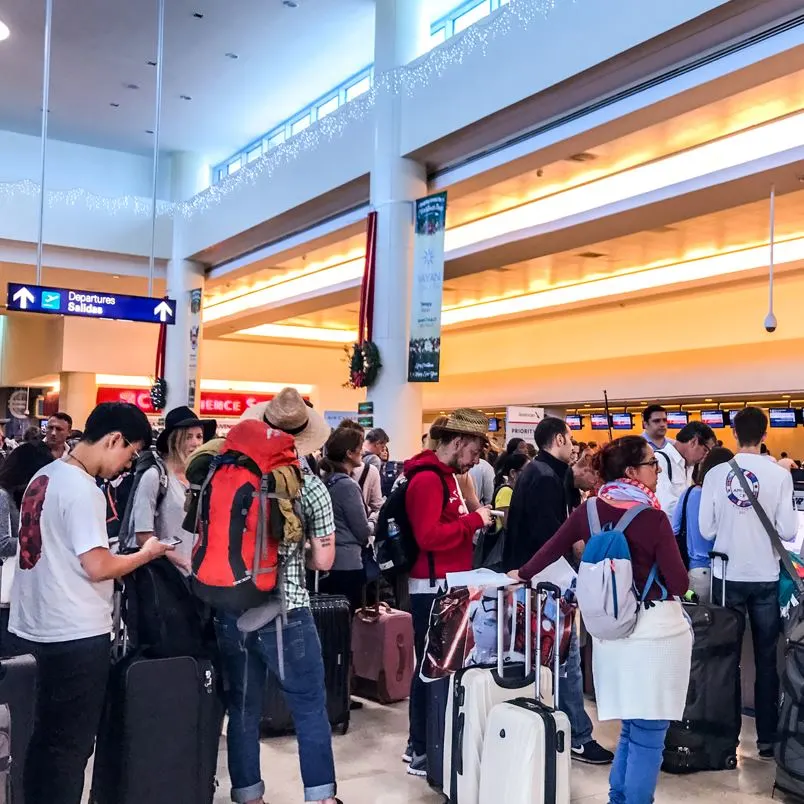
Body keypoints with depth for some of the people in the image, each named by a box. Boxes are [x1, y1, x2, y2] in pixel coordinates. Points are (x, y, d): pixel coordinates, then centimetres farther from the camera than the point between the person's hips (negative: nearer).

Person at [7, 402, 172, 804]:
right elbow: (97, 568, -22)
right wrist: (146, 553, -6)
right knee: (71, 745, 4)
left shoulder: (45, 476, 9)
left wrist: (127, 555, 14)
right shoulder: (83, 490, -20)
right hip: (75, 636, -9)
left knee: (44, 738, 19)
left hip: (32, 630, 9)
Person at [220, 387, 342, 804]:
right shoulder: (311, 486, -7)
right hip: (286, 613, -3)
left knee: (243, 710, 14)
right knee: (310, 708, 8)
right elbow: (323, 561, -5)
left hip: (232, 610, 4)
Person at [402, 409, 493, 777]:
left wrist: (473, 519, 4)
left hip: (446, 586, 10)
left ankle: (420, 743, 25)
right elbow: (429, 536, -25)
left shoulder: (443, 475, 15)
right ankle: (422, 752, 6)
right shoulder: (427, 478, -16)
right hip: (433, 587, -10)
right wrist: (474, 520, -18)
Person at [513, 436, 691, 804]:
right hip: (656, 630, -6)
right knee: (648, 734, 5)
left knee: (632, 728, 22)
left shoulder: (589, 510, 0)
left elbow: (551, 549, 7)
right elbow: (679, 584, -12)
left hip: (612, 629, 6)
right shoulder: (653, 517, -14)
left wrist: (522, 575, 23)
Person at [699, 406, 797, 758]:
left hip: (728, 575, 1)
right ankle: (767, 738, 16)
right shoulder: (779, 475, -10)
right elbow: (787, 531, -9)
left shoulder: (716, 474, -7)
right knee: (766, 659, 11)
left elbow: (706, 529, -5)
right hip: (765, 577, -1)